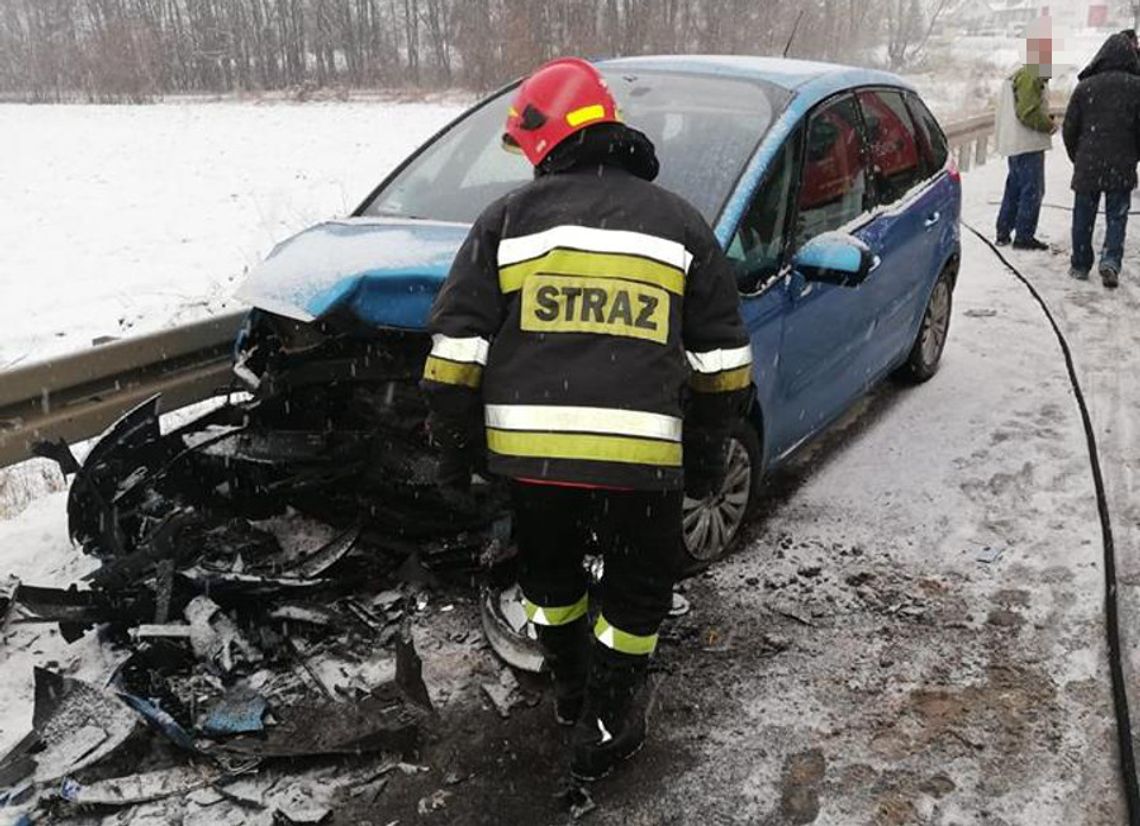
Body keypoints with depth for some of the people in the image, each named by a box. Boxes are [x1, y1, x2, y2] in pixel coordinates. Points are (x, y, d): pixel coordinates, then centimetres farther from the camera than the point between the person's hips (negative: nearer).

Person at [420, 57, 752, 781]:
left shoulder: (509, 218, 7)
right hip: (640, 450, -1)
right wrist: (708, 455, 20)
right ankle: (603, 727, 27)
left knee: (549, 570, 27)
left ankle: (572, 687, 45)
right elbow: (723, 361, 11)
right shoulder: (680, 223, 12)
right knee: (639, 589, 21)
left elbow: (456, 348, 4)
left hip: (528, 446, 1)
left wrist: (456, 444, 15)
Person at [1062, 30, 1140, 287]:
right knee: (1117, 217, 6)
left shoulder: (1085, 86, -1)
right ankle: (1111, 260, -12)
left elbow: (1069, 129, 2)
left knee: (1083, 218, 11)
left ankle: (1080, 265, 18)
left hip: (1087, 166, 1)